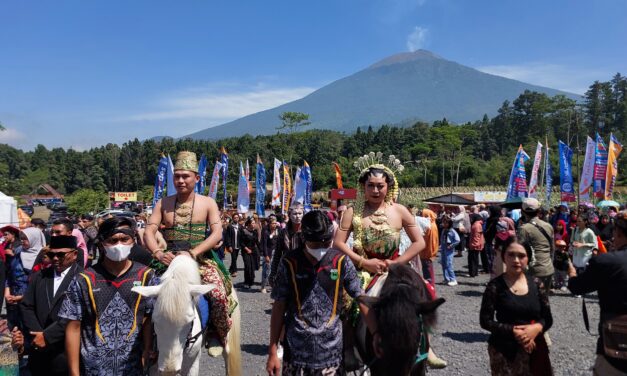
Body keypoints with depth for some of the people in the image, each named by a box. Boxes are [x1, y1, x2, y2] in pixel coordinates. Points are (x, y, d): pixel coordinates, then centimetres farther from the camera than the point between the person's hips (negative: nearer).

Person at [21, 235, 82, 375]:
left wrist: (47, 336, -14)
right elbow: (27, 306, 7)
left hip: (67, 352, -5)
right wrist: (37, 334, -6)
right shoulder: (39, 276, 11)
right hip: (39, 351, 5)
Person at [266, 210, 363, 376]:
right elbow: (279, 307, -2)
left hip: (331, 351, 1)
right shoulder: (290, 263, -7)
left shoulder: (341, 262, -5)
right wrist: (272, 352, -1)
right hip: (297, 351, -1)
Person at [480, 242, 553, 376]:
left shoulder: (536, 284, 1)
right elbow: (485, 321, -10)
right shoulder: (495, 286, -10)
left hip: (534, 349, 3)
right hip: (504, 351, -3)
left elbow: (548, 319, 5)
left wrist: (537, 327, -15)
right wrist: (513, 331, -20)